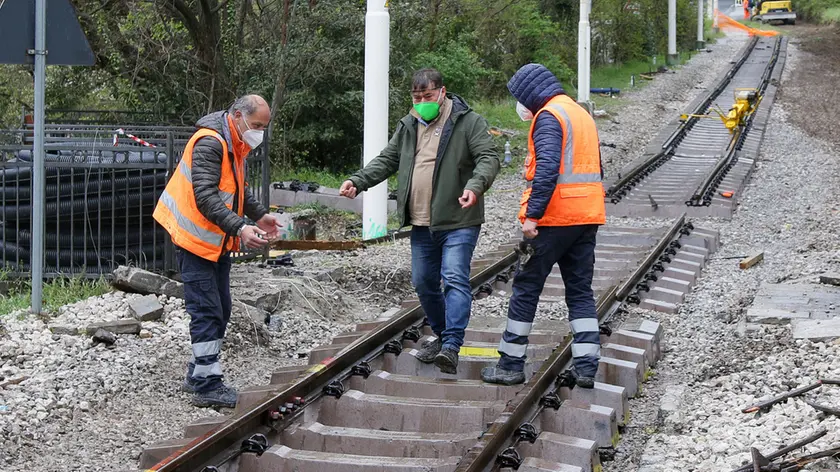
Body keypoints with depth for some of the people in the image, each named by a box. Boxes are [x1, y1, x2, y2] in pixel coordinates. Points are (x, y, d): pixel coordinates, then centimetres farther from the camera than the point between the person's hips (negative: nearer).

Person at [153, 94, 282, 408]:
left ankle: (197, 374, 23)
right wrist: (239, 229, -35)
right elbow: (205, 197, -29)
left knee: (220, 311, 13)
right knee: (207, 311, -11)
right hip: (195, 239, -10)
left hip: (218, 241, 10)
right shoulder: (209, 144, -22)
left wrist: (259, 215, 9)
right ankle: (207, 385, -8)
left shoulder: (235, 145, 10)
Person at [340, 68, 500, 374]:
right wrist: (358, 181, 4)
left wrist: (475, 186, -32)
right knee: (423, 282, 12)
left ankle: (451, 346, -22)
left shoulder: (468, 122, -5)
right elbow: (387, 160, 20)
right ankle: (442, 335, 30)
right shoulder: (408, 126, 15)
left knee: (455, 278, -17)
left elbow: (488, 157, -13)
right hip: (421, 223, 7)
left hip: (458, 222, -7)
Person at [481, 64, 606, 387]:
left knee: (526, 288, 2)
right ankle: (587, 366, 5)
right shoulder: (582, 114, 18)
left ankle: (511, 364, 7)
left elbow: (547, 169, -22)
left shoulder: (548, 116, -10)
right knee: (580, 290, 11)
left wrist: (532, 215, -22)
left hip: (554, 218, -8)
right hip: (588, 216, 8)